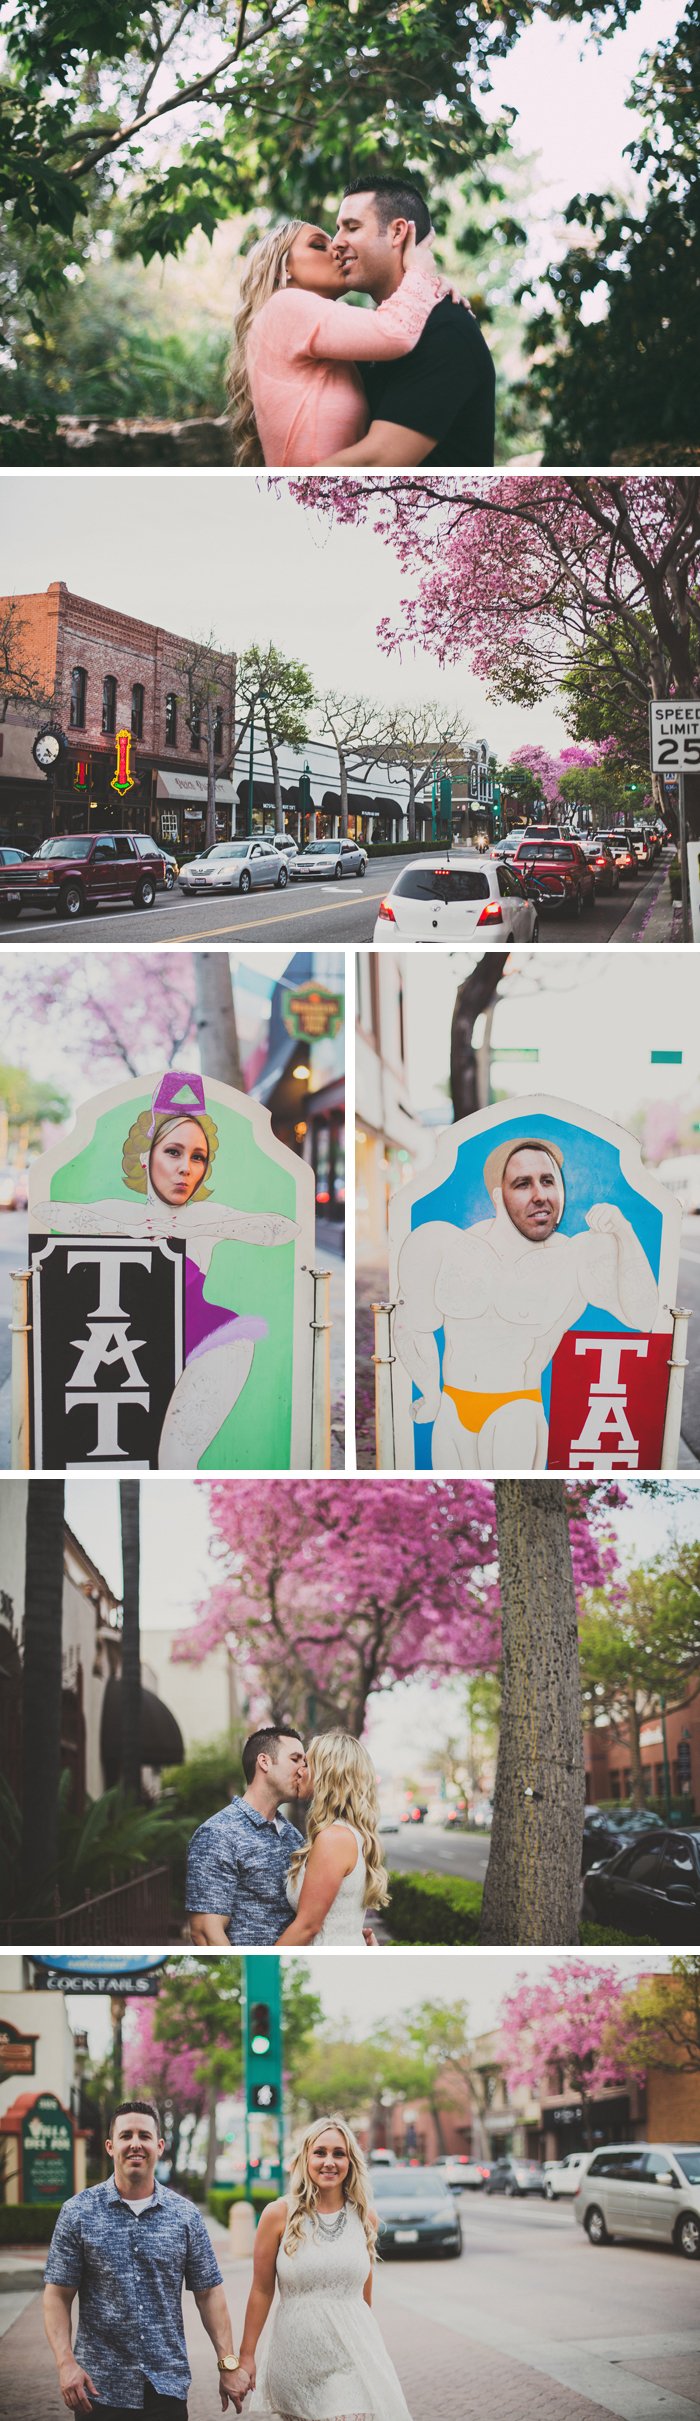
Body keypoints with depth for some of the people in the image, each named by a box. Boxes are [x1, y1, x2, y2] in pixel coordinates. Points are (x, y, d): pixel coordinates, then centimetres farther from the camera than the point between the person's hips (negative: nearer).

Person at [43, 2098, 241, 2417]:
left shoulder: (185, 2215, 4)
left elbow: (208, 2293, 6)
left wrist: (228, 2363, -1)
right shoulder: (78, 2212, -1)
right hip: (101, 2388, -1)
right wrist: (66, 2363, -13)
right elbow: (57, 2295, -2)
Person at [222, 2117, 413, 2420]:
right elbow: (262, 2291, -1)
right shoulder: (280, 2214, -4)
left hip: (351, 2360, 1)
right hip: (296, 2358, -1)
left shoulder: (364, 2218, 5)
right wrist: (246, 2358, -2)